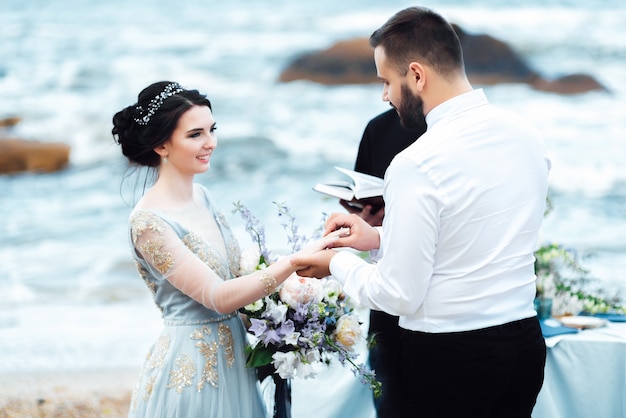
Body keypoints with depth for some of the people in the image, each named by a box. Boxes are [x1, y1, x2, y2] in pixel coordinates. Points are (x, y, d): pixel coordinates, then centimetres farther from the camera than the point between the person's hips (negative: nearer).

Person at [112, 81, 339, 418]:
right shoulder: (149, 222, -19)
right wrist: (295, 261, -31)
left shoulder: (201, 196, 4)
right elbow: (217, 296, -24)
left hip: (231, 357, 7)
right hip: (190, 368, -7)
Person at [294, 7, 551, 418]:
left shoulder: (417, 165, -21)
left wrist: (337, 263, 2)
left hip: (448, 357, -7)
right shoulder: (528, 136, 1)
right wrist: (380, 237, 12)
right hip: (525, 342, 7)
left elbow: (400, 295, -16)